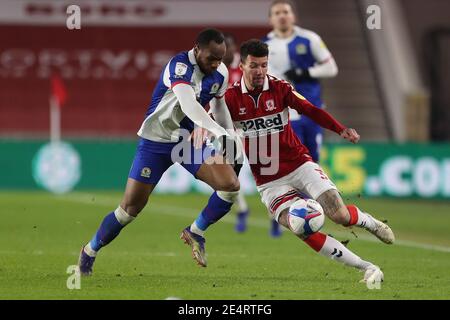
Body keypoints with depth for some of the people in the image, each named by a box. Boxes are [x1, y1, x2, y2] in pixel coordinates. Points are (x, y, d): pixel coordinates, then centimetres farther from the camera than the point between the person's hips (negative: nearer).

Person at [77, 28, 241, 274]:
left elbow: (220, 104, 16)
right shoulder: (179, 65, -27)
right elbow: (188, 104, -44)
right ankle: (90, 250, 19)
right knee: (131, 206, -3)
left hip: (190, 140, 5)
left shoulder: (220, 73, -5)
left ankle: (195, 233, 7)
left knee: (230, 185, -15)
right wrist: (219, 131, -55)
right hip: (156, 140, -5)